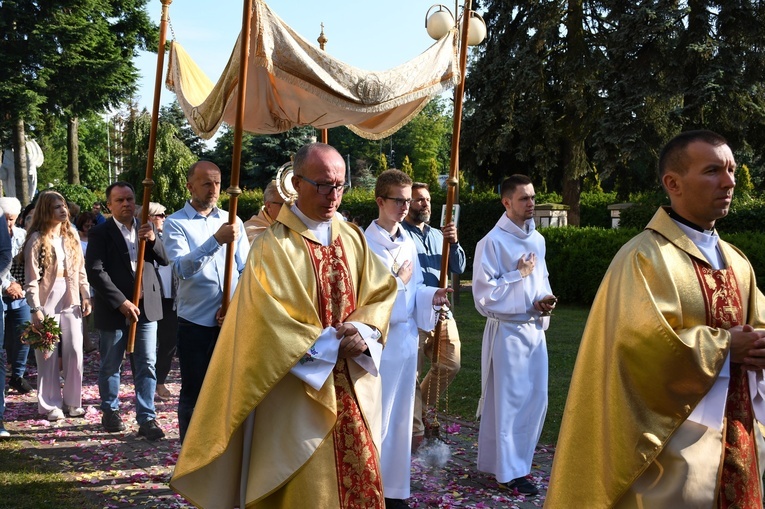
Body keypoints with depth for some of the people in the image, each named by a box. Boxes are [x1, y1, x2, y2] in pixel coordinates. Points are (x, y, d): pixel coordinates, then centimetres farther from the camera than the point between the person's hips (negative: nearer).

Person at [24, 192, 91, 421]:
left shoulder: (71, 234, 9)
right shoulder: (37, 239, -7)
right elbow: (31, 278, -9)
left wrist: (86, 296, 5)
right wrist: (35, 309, -13)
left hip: (71, 299, 4)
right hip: (47, 301, -4)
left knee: (74, 352, 4)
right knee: (48, 355, 2)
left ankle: (72, 401, 17)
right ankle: (50, 405, 13)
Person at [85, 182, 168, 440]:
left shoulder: (147, 228, 9)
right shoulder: (100, 233, -5)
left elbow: (165, 260, 3)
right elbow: (95, 271, -14)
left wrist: (153, 240, -17)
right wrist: (121, 302, -19)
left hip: (146, 307, 3)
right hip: (113, 309, -3)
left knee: (147, 366, 2)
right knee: (110, 366, 11)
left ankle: (147, 419, 6)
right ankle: (110, 411, 29)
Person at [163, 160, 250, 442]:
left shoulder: (232, 221, 9)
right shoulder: (175, 223, -3)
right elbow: (182, 268, -20)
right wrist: (216, 241, -31)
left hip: (231, 321, 3)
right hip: (195, 322, -3)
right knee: (193, 392, 5)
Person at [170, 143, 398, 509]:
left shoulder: (353, 238, 7)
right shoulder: (273, 246, -11)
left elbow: (382, 292, 7)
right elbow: (269, 320, -16)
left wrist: (364, 331, -13)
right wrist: (330, 342, -16)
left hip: (354, 388, 5)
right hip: (299, 391, -5)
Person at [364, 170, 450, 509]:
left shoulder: (408, 243, 10)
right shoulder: (365, 244, -12)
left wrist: (431, 296, -3)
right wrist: (398, 280, -16)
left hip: (406, 337, 7)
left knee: (400, 416, 12)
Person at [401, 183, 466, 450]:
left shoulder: (438, 235, 15)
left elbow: (458, 268, 8)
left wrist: (453, 243, -10)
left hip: (442, 311, 6)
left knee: (450, 365, 11)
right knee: (412, 372, 0)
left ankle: (422, 407, 33)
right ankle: (416, 429, 12)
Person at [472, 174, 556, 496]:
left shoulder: (537, 240, 10)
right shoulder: (492, 242, -12)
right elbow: (484, 294, -14)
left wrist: (545, 300, 0)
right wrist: (519, 275, -13)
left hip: (536, 329, 7)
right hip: (507, 330, -7)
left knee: (536, 399, 12)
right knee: (508, 401, 1)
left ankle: (518, 458, 29)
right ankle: (509, 471, 12)